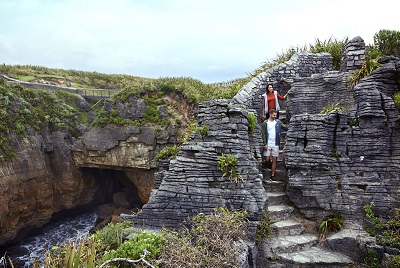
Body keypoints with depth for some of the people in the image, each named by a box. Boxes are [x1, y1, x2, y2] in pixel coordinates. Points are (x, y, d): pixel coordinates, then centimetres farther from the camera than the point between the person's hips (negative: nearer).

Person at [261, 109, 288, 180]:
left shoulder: (278, 122, 8)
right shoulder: (265, 123, 0)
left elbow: (285, 128, 4)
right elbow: (263, 134, -2)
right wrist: (265, 144, -9)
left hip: (275, 145, 2)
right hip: (268, 144, -1)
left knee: (274, 160, 1)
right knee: (267, 160, -2)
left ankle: (272, 175, 8)